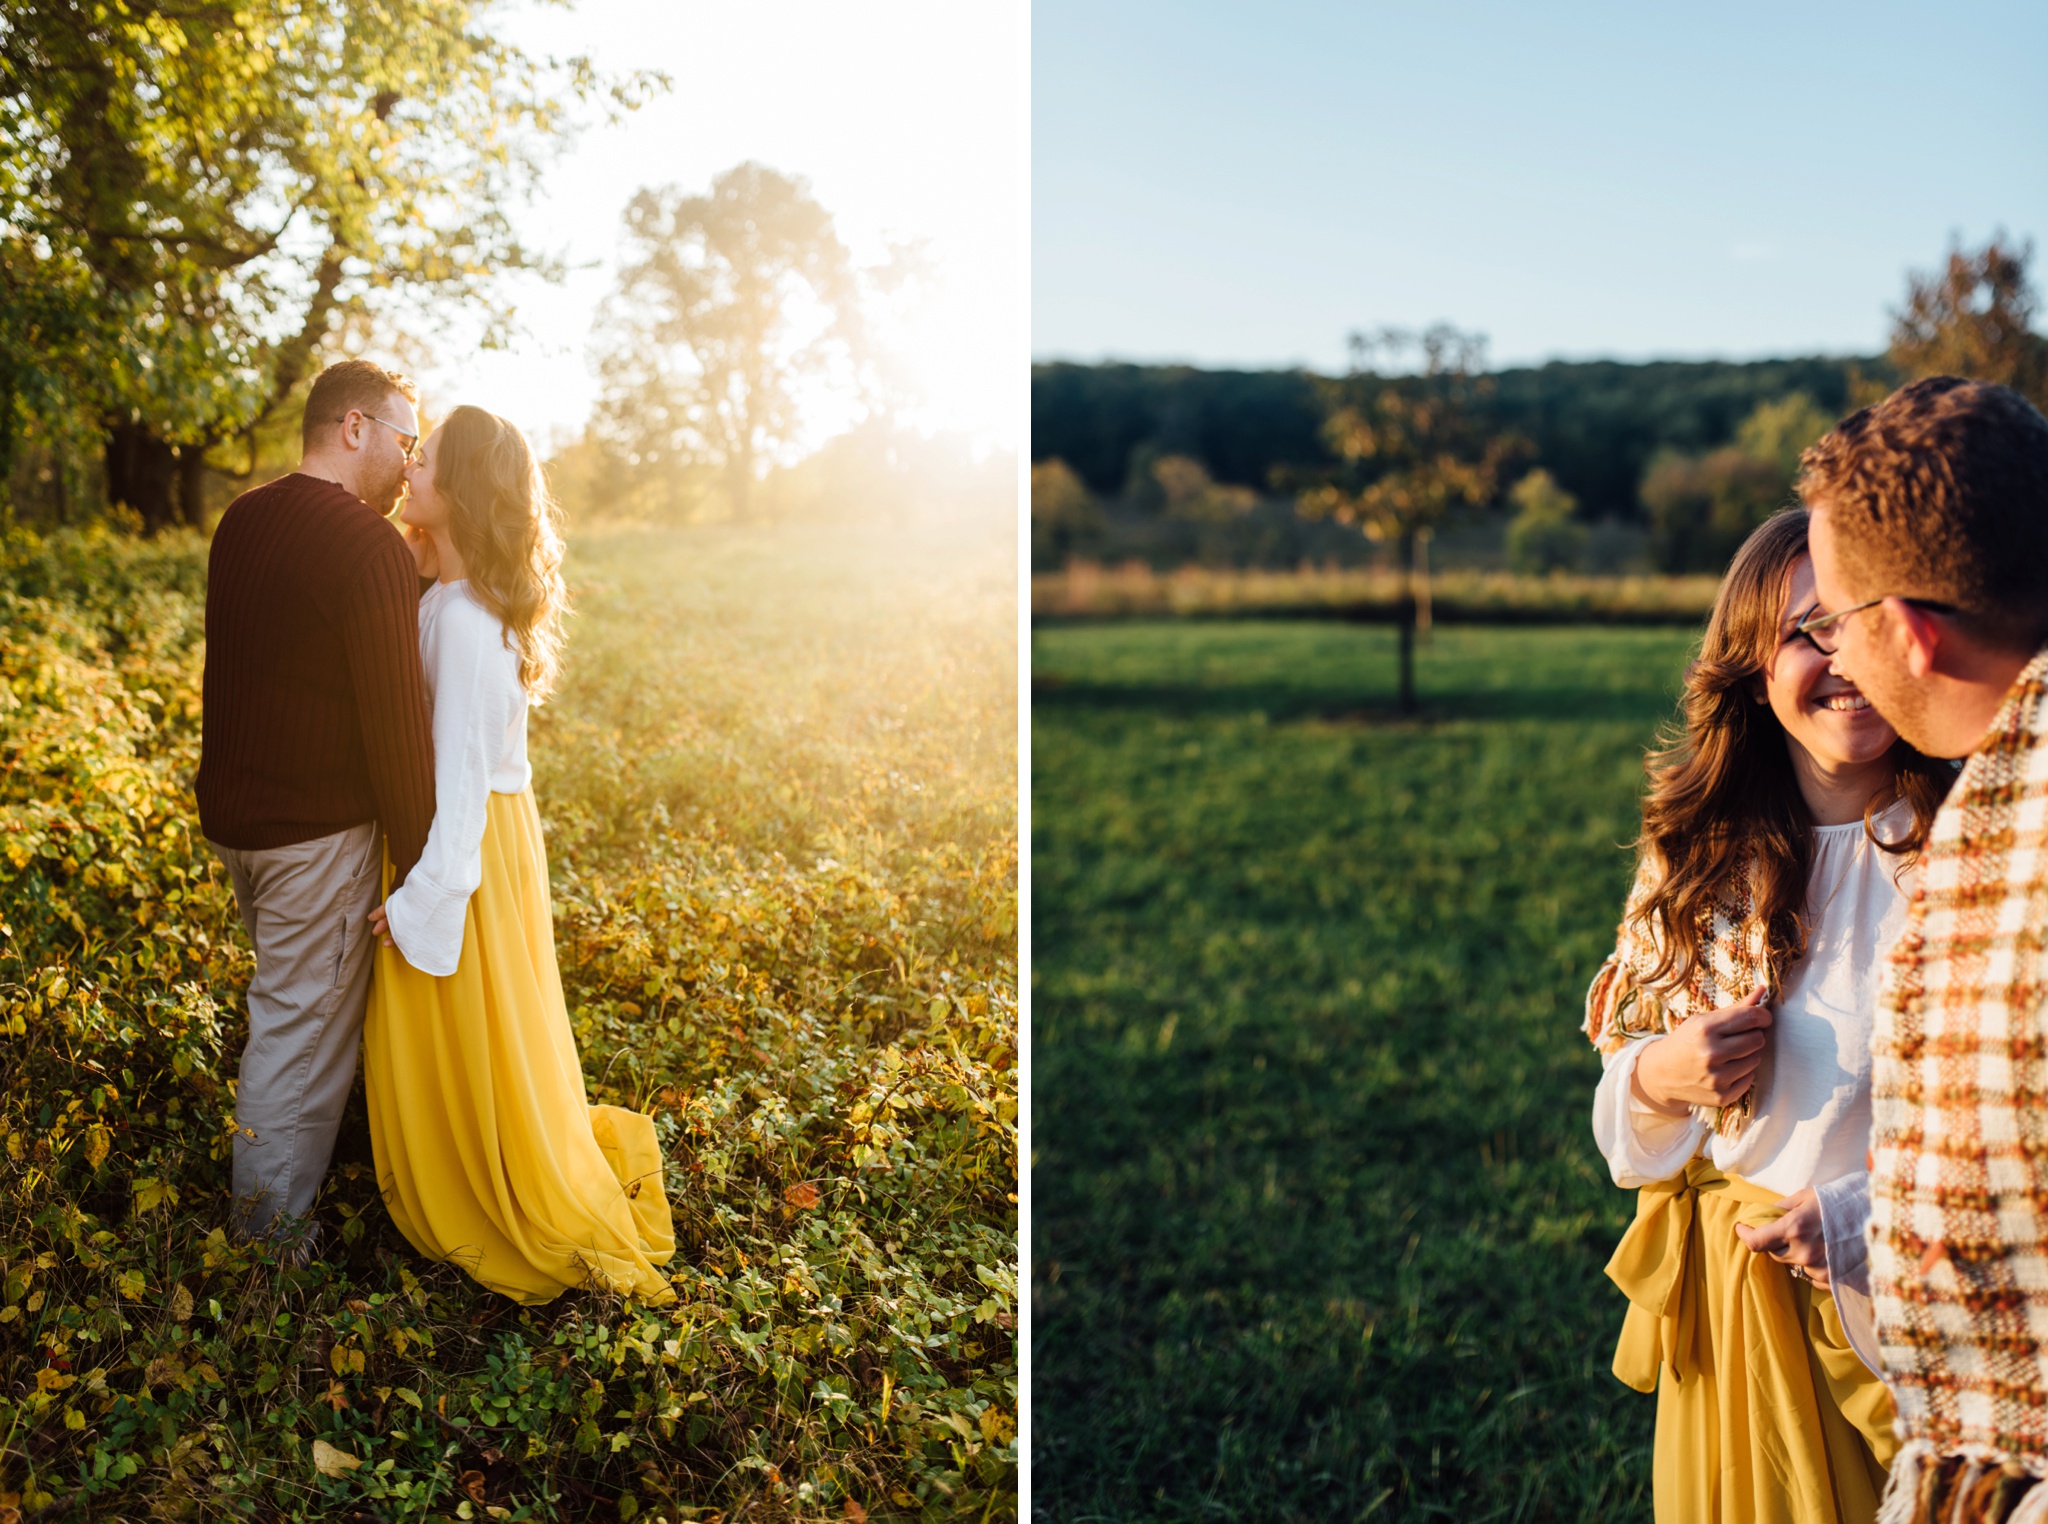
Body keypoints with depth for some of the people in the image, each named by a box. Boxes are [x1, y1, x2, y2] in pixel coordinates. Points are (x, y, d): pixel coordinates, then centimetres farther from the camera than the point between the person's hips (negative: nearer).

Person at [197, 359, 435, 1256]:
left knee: (289, 1002, 24)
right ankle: (272, 1234, 16)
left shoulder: (239, 522, 7)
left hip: (232, 813, 9)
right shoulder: (367, 544, -20)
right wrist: (418, 862, -13)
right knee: (302, 1027, 4)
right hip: (317, 829, -9)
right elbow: (394, 721, -21)